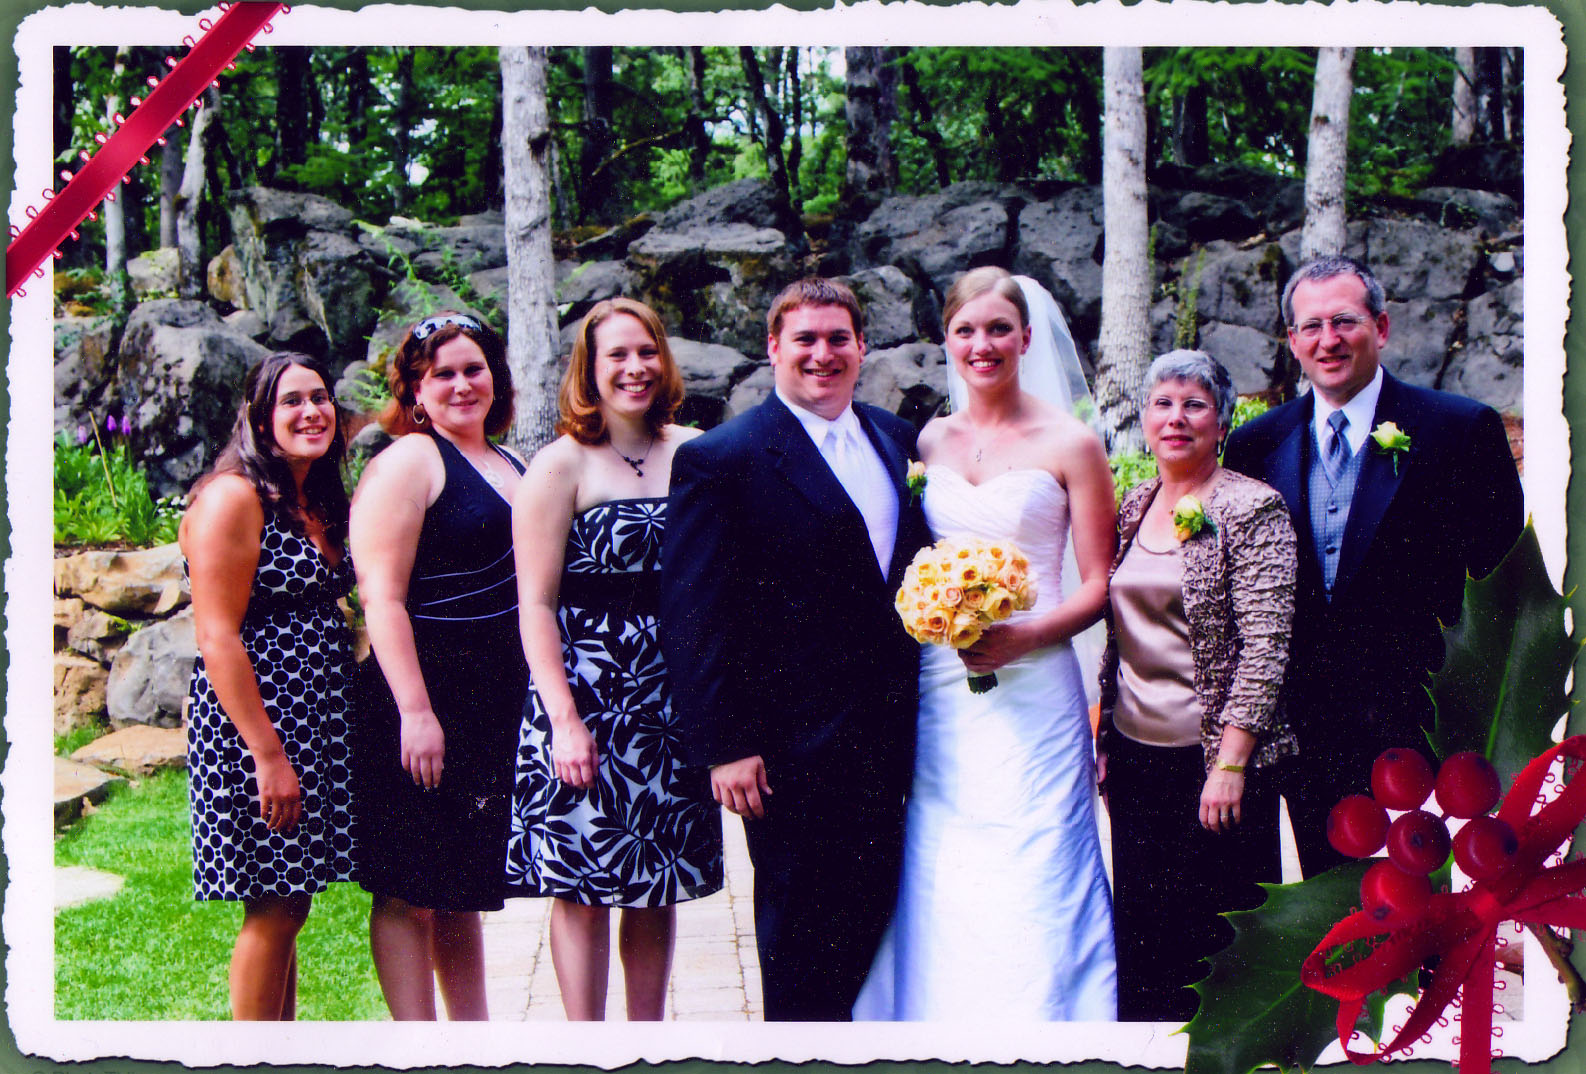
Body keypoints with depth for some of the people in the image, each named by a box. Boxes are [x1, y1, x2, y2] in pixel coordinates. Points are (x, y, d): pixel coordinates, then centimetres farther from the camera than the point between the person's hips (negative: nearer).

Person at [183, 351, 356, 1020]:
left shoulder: (319, 504, 14)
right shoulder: (233, 498, -12)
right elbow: (217, 638, -18)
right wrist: (268, 753, -21)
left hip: (317, 726, 8)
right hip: (255, 722, -8)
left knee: (289, 903, 12)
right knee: (273, 910, -3)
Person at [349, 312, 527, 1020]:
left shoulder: (509, 465, 15)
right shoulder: (408, 461, -9)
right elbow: (382, 596, -16)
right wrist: (415, 712, -22)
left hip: (494, 702, 8)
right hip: (423, 697, -8)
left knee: (463, 887, 15)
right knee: (411, 891, -1)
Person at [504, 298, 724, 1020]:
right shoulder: (561, 465, -5)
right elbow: (535, 603, -9)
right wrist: (564, 720, -15)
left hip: (671, 704, 4)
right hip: (586, 698, -4)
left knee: (658, 884, 11)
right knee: (585, 886, 1)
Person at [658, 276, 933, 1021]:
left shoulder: (899, 441, 10)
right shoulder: (721, 459, -9)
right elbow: (693, 615, -12)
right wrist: (722, 744, -16)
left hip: (887, 732, 6)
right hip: (792, 748, -6)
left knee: (871, 920, 15)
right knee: (801, 941, 6)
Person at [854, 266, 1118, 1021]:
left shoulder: (1069, 444, 0)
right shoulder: (927, 443, 11)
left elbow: (1098, 587, -1)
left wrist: (1023, 636, -16)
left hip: (1030, 694, -3)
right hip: (938, 694, 4)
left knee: (1031, 895, -5)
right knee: (939, 894, 3)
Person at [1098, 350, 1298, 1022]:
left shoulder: (1251, 508, -8)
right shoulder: (1134, 506, 10)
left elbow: (1265, 643, -13)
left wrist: (1231, 763, -17)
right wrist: (1106, 739, 11)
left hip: (1216, 762, -6)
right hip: (1135, 755, 6)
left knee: (1216, 936, 3)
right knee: (1139, 925, 11)